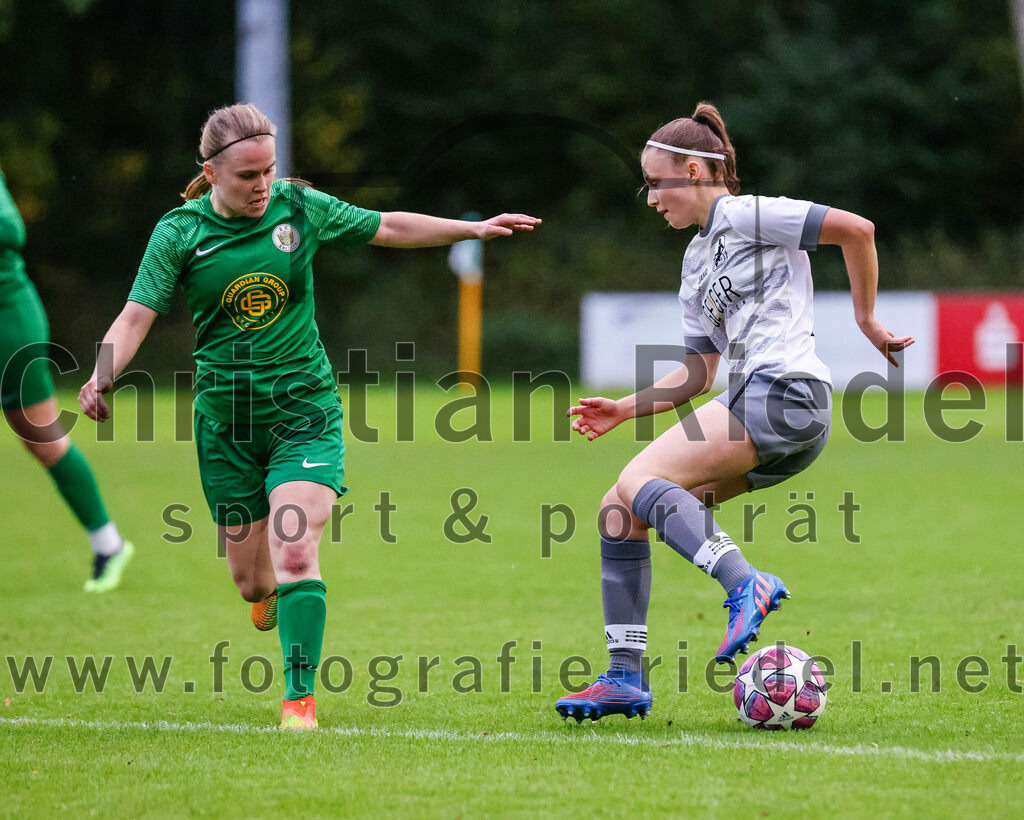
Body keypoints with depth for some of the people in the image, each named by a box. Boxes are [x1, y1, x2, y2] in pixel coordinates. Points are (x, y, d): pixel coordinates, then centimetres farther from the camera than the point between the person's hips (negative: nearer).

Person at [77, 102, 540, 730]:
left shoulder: (301, 207, -2)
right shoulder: (179, 231, -5)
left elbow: (389, 229, 13)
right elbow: (137, 317, -10)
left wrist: (473, 229, 11)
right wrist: (102, 374, -28)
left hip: (305, 411, -1)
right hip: (226, 417, 1)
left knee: (294, 553, -20)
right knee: (252, 580, 6)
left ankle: (300, 696, -13)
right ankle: (273, 590, 45)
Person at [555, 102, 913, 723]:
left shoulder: (744, 216, -1)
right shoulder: (697, 259, 26)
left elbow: (856, 229, -10)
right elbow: (697, 375, 27)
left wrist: (867, 319, -3)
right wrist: (623, 409, 16)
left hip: (784, 393, -9)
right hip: (750, 404, 9)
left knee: (640, 481, -23)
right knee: (619, 509, 4)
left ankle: (745, 584, -40)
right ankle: (625, 680, 2)